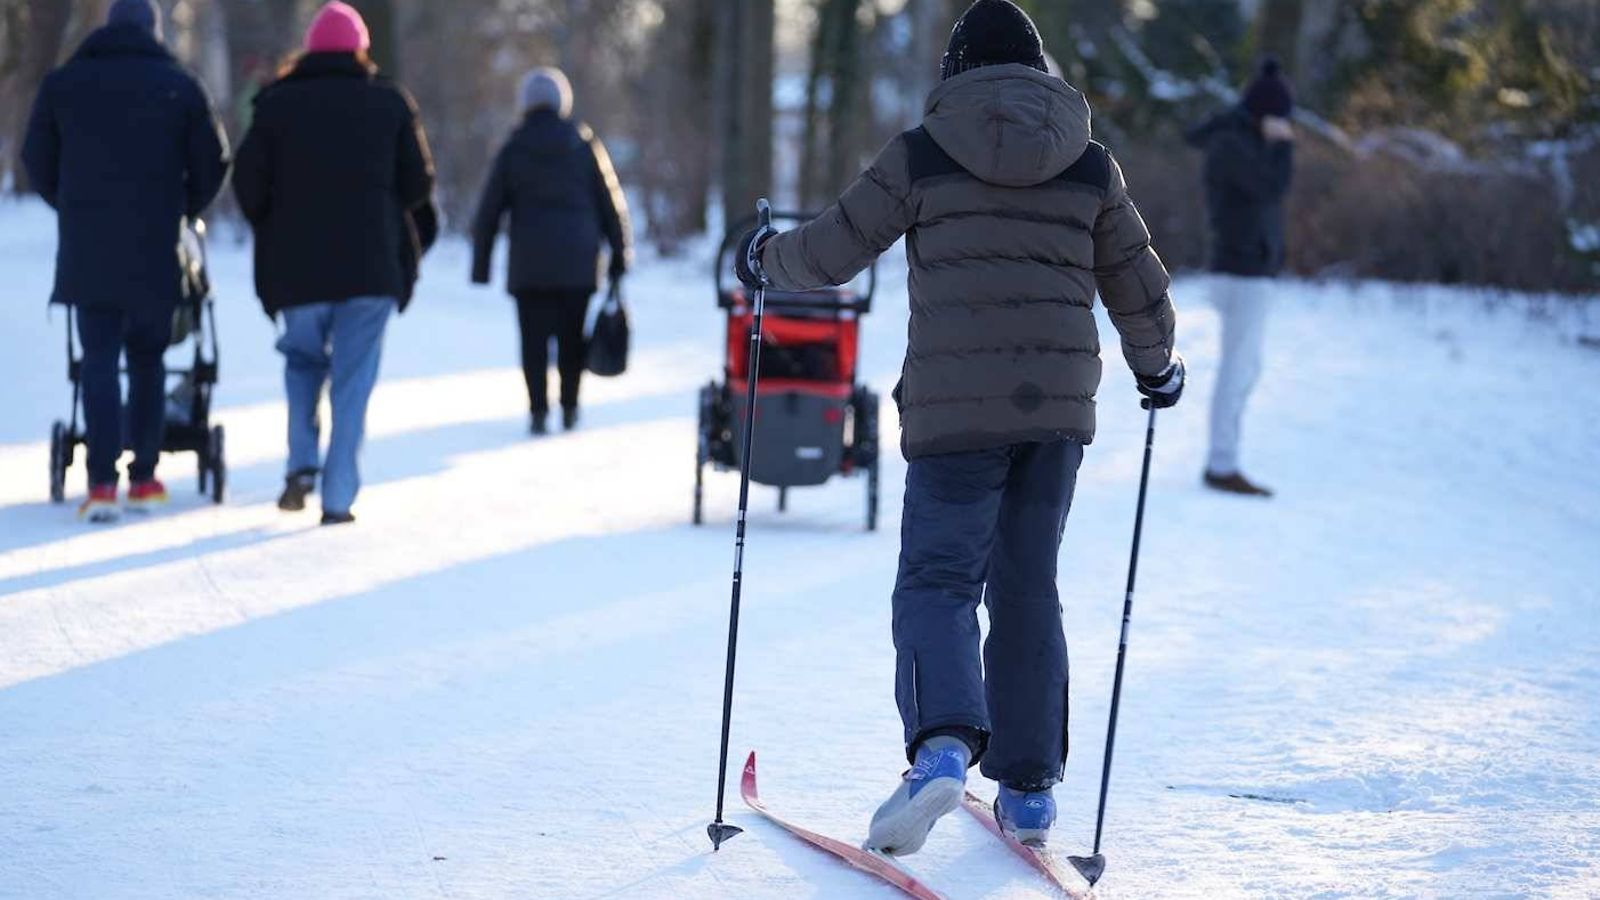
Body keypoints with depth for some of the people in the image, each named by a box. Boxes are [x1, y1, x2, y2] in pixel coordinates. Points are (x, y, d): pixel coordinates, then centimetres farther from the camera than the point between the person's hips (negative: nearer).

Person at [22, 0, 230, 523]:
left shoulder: (63, 84, 6)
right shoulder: (180, 87, 1)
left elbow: (38, 161, 11)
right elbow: (211, 163, 1)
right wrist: (182, 210, 17)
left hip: (87, 249, 0)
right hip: (156, 250, 0)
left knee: (99, 361, 1)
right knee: (147, 360, 13)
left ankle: (103, 483, -12)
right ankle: (144, 478, 15)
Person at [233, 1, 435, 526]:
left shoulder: (277, 103, 1)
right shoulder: (390, 102, 3)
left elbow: (249, 186, -3)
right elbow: (418, 183, 1)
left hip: (297, 266, 1)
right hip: (372, 266, -1)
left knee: (302, 360, 22)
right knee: (353, 381, 4)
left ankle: (302, 466, 4)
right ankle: (338, 498, -1)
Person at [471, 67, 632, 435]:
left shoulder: (512, 151, 3)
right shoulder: (585, 146, 3)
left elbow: (488, 213, 4)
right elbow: (611, 204, 4)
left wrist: (480, 265, 9)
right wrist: (620, 254, 10)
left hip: (529, 265, -1)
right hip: (578, 262, 1)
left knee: (534, 338, 0)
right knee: (572, 336, 10)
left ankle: (539, 409, -8)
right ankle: (570, 408, 10)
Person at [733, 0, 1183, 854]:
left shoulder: (921, 156, 0)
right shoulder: (1092, 167, 9)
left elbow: (832, 252, 5)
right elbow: (1139, 289, 15)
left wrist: (763, 258, 26)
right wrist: (1157, 366, 35)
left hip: (955, 407, -3)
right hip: (1059, 406, 3)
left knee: (937, 579, -1)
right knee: (1027, 588, 14)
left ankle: (943, 744, -27)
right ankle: (1028, 788, 17)